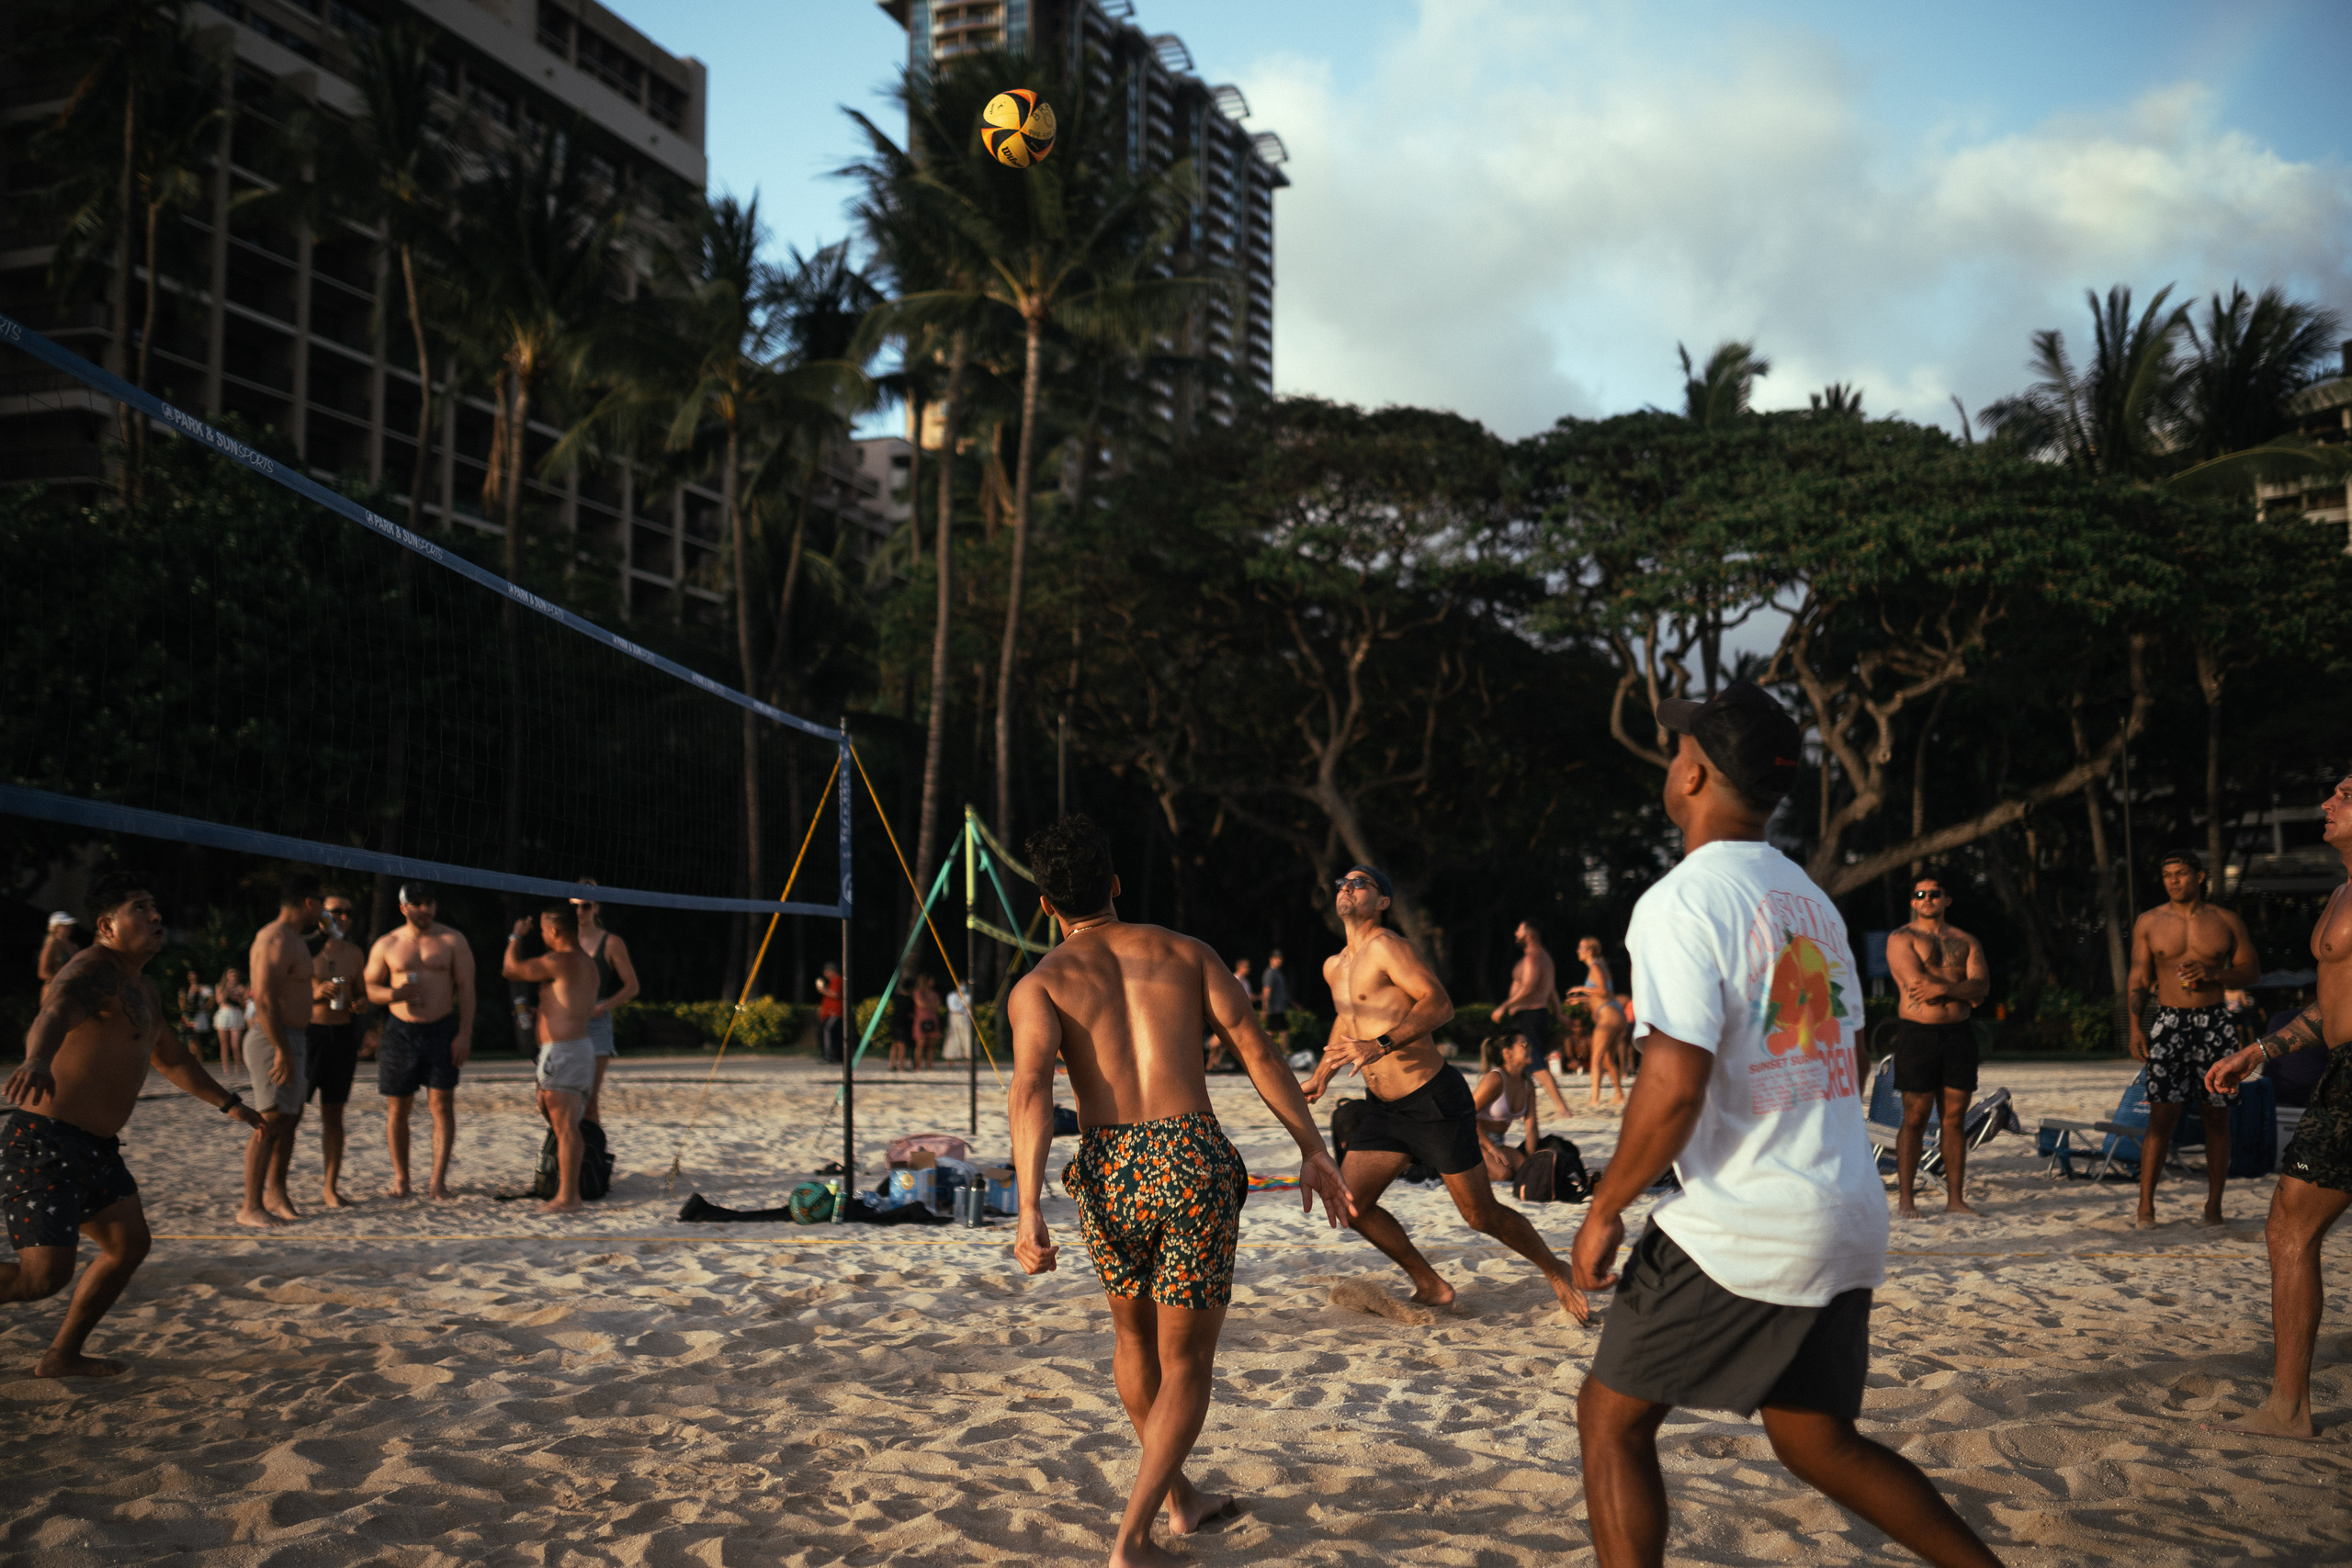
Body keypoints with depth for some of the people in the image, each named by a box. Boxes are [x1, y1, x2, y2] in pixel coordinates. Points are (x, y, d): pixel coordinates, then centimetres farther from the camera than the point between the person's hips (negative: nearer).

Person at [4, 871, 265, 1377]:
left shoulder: (142, 988, 17)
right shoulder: (91, 972, -15)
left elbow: (171, 1056, 33)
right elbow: (54, 1014, -39)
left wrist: (228, 1103, 36)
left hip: (94, 1147, 10)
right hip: (45, 1144, -10)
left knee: (129, 1245, 13)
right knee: (44, 1275, -15)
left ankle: (62, 1356, 26)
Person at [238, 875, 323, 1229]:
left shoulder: (294, 939, 17)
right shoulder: (275, 941, -16)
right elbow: (264, 1000, -24)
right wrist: (282, 1051, -25)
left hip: (293, 1038, 11)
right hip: (274, 1040, -10)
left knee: (290, 1119, 13)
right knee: (271, 1121, -10)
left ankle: (276, 1193, 22)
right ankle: (251, 1207, -8)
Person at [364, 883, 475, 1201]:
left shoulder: (453, 940, 3)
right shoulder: (386, 945, 6)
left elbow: (466, 987, 0)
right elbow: (369, 988, 9)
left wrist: (464, 1033, -8)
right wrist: (393, 994, -14)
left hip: (442, 1031, -1)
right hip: (401, 1031, 1)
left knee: (442, 1104, -6)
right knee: (398, 1108, 4)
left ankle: (438, 1180, -5)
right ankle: (400, 1178, 15)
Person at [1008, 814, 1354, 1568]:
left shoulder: (1040, 982, 9)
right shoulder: (1184, 952, 16)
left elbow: (1032, 1088, -9)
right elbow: (1257, 1049, 6)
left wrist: (1030, 1210, -16)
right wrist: (1312, 1150, 7)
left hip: (1109, 1173, 1)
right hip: (1194, 1160, -1)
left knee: (1135, 1334, 28)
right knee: (1186, 1363, 11)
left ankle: (1179, 1496, 43)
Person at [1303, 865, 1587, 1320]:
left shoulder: (1386, 946, -14)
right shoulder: (1333, 967, 12)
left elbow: (1439, 1003, -25)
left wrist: (1381, 1045, -34)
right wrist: (1322, 1074, 23)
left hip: (1434, 1100, -8)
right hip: (1383, 1110, 8)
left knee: (1481, 1215, -1)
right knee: (1349, 1203, -1)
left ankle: (1555, 1272, 23)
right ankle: (1430, 1287, 14)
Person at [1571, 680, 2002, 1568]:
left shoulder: (1682, 900, -14)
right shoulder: (1809, 897, 12)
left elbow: (1675, 1087, -22)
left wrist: (1604, 1210, -11)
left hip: (1740, 1230, -8)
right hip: (1849, 1219, 8)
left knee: (1611, 1419, 6)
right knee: (1815, 1439, 20)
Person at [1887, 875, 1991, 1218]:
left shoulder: (1966, 942, 15)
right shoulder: (1901, 939, 2)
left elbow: (1981, 987, 0)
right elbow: (1917, 982, -13)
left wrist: (1943, 988, -16)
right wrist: (1964, 990, -6)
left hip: (1959, 1034, 4)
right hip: (1917, 1033, -4)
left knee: (1956, 1117, 4)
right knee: (1915, 1118, -5)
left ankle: (1954, 1198, 9)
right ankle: (1905, 1198, 0)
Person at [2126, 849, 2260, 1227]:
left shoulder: (2226, 921, 7)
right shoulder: (2149, 922, 7)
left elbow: (2251, 970, 9)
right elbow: (2138, 978, 8)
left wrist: (2212, 974, -10)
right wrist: (2135, 1027, -2)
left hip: (2214, 1023, 1)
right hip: (2168, 1022, -1)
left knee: (2216, 1117, 3)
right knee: (2162, 1115, -10)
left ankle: (2214, 1206, 12)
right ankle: (2145, 1206, -8)